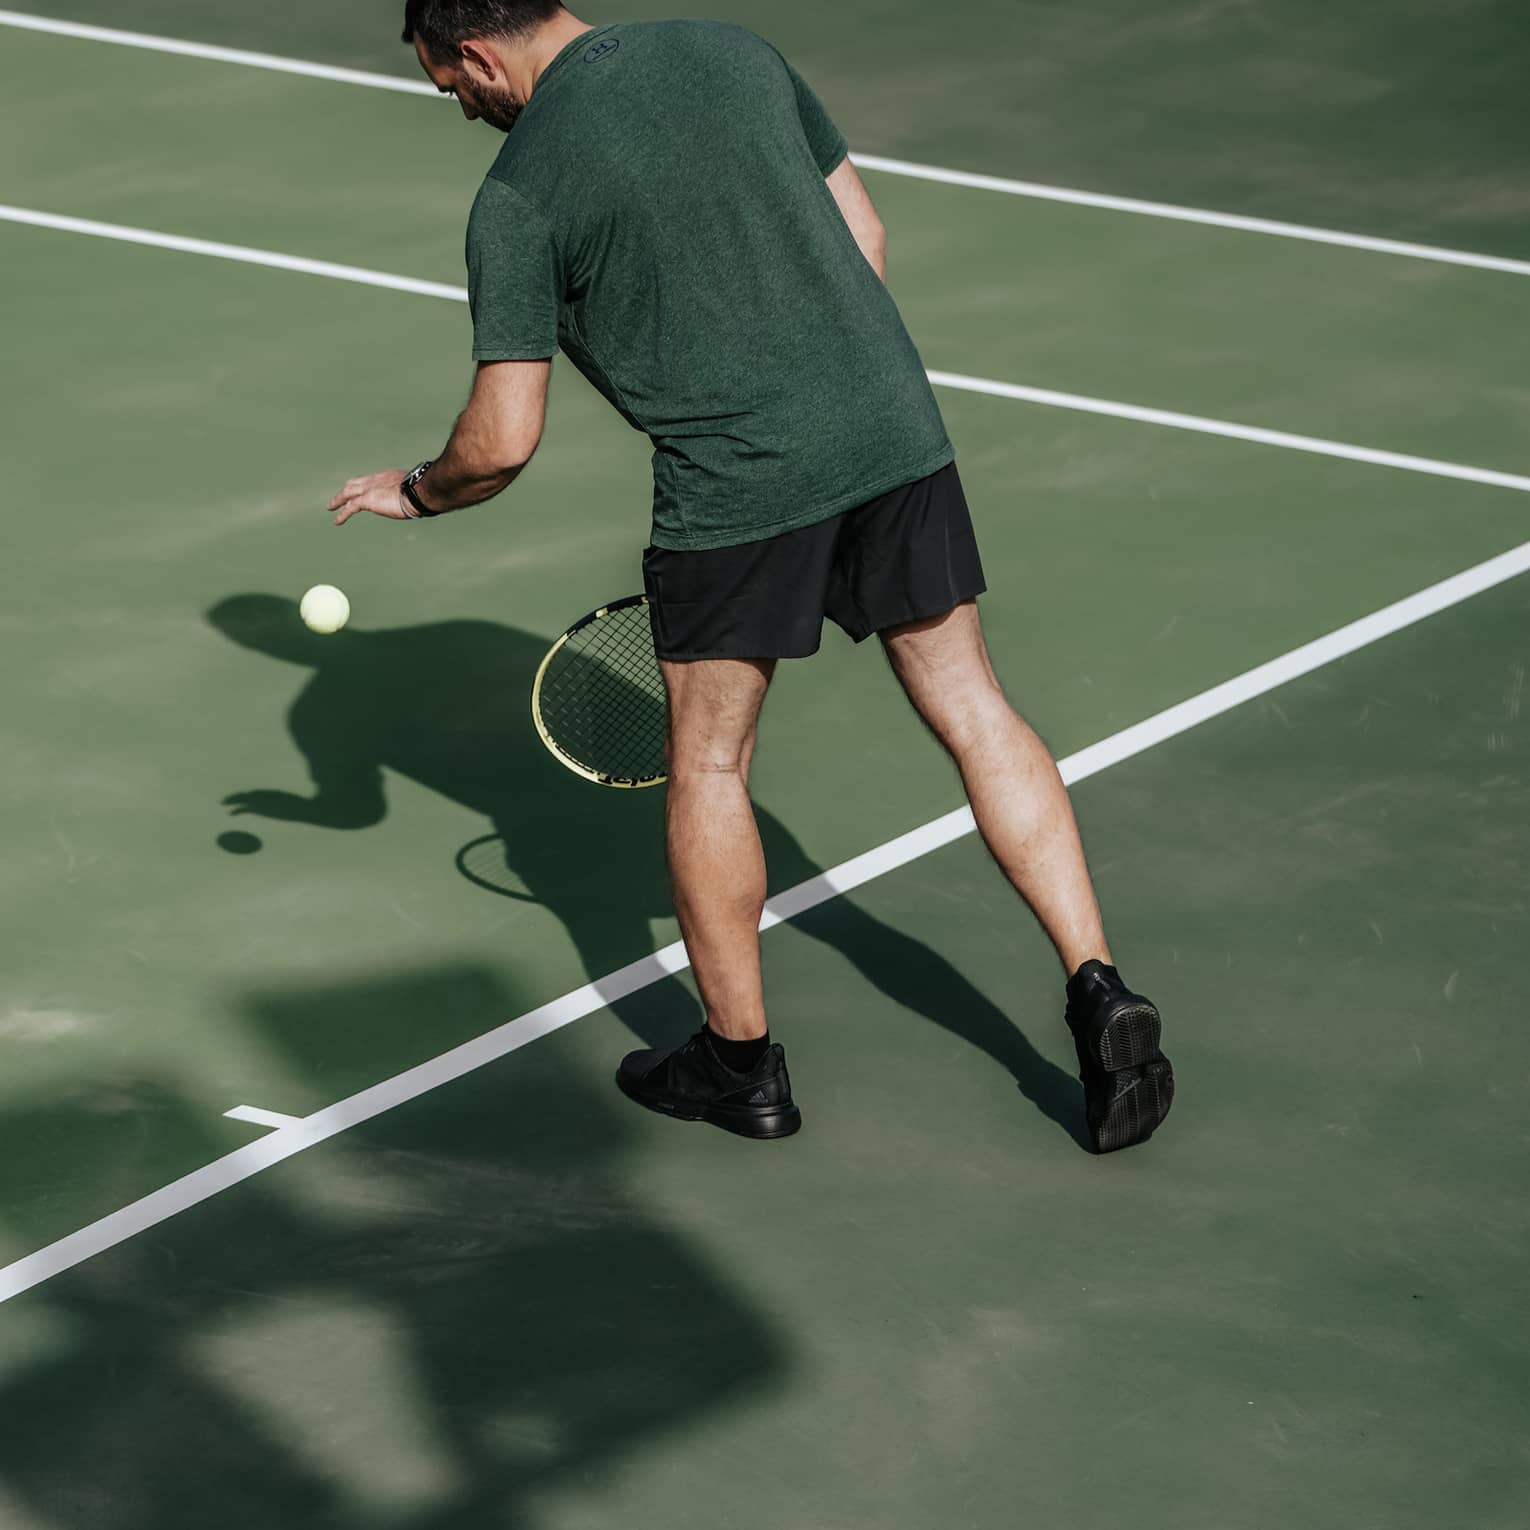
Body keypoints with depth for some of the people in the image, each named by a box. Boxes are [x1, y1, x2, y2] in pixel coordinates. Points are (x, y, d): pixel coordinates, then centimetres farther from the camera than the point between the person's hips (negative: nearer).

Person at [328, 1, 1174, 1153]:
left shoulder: (520, 193, -5)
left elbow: (502, 444, -6)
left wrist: (414, 493, 15)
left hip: (734, 483, -5)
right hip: (895, 428, 5)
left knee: (707, 764, 14)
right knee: (973, 712, 13)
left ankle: (742, 1061, 24)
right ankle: (1101, 995, 8)